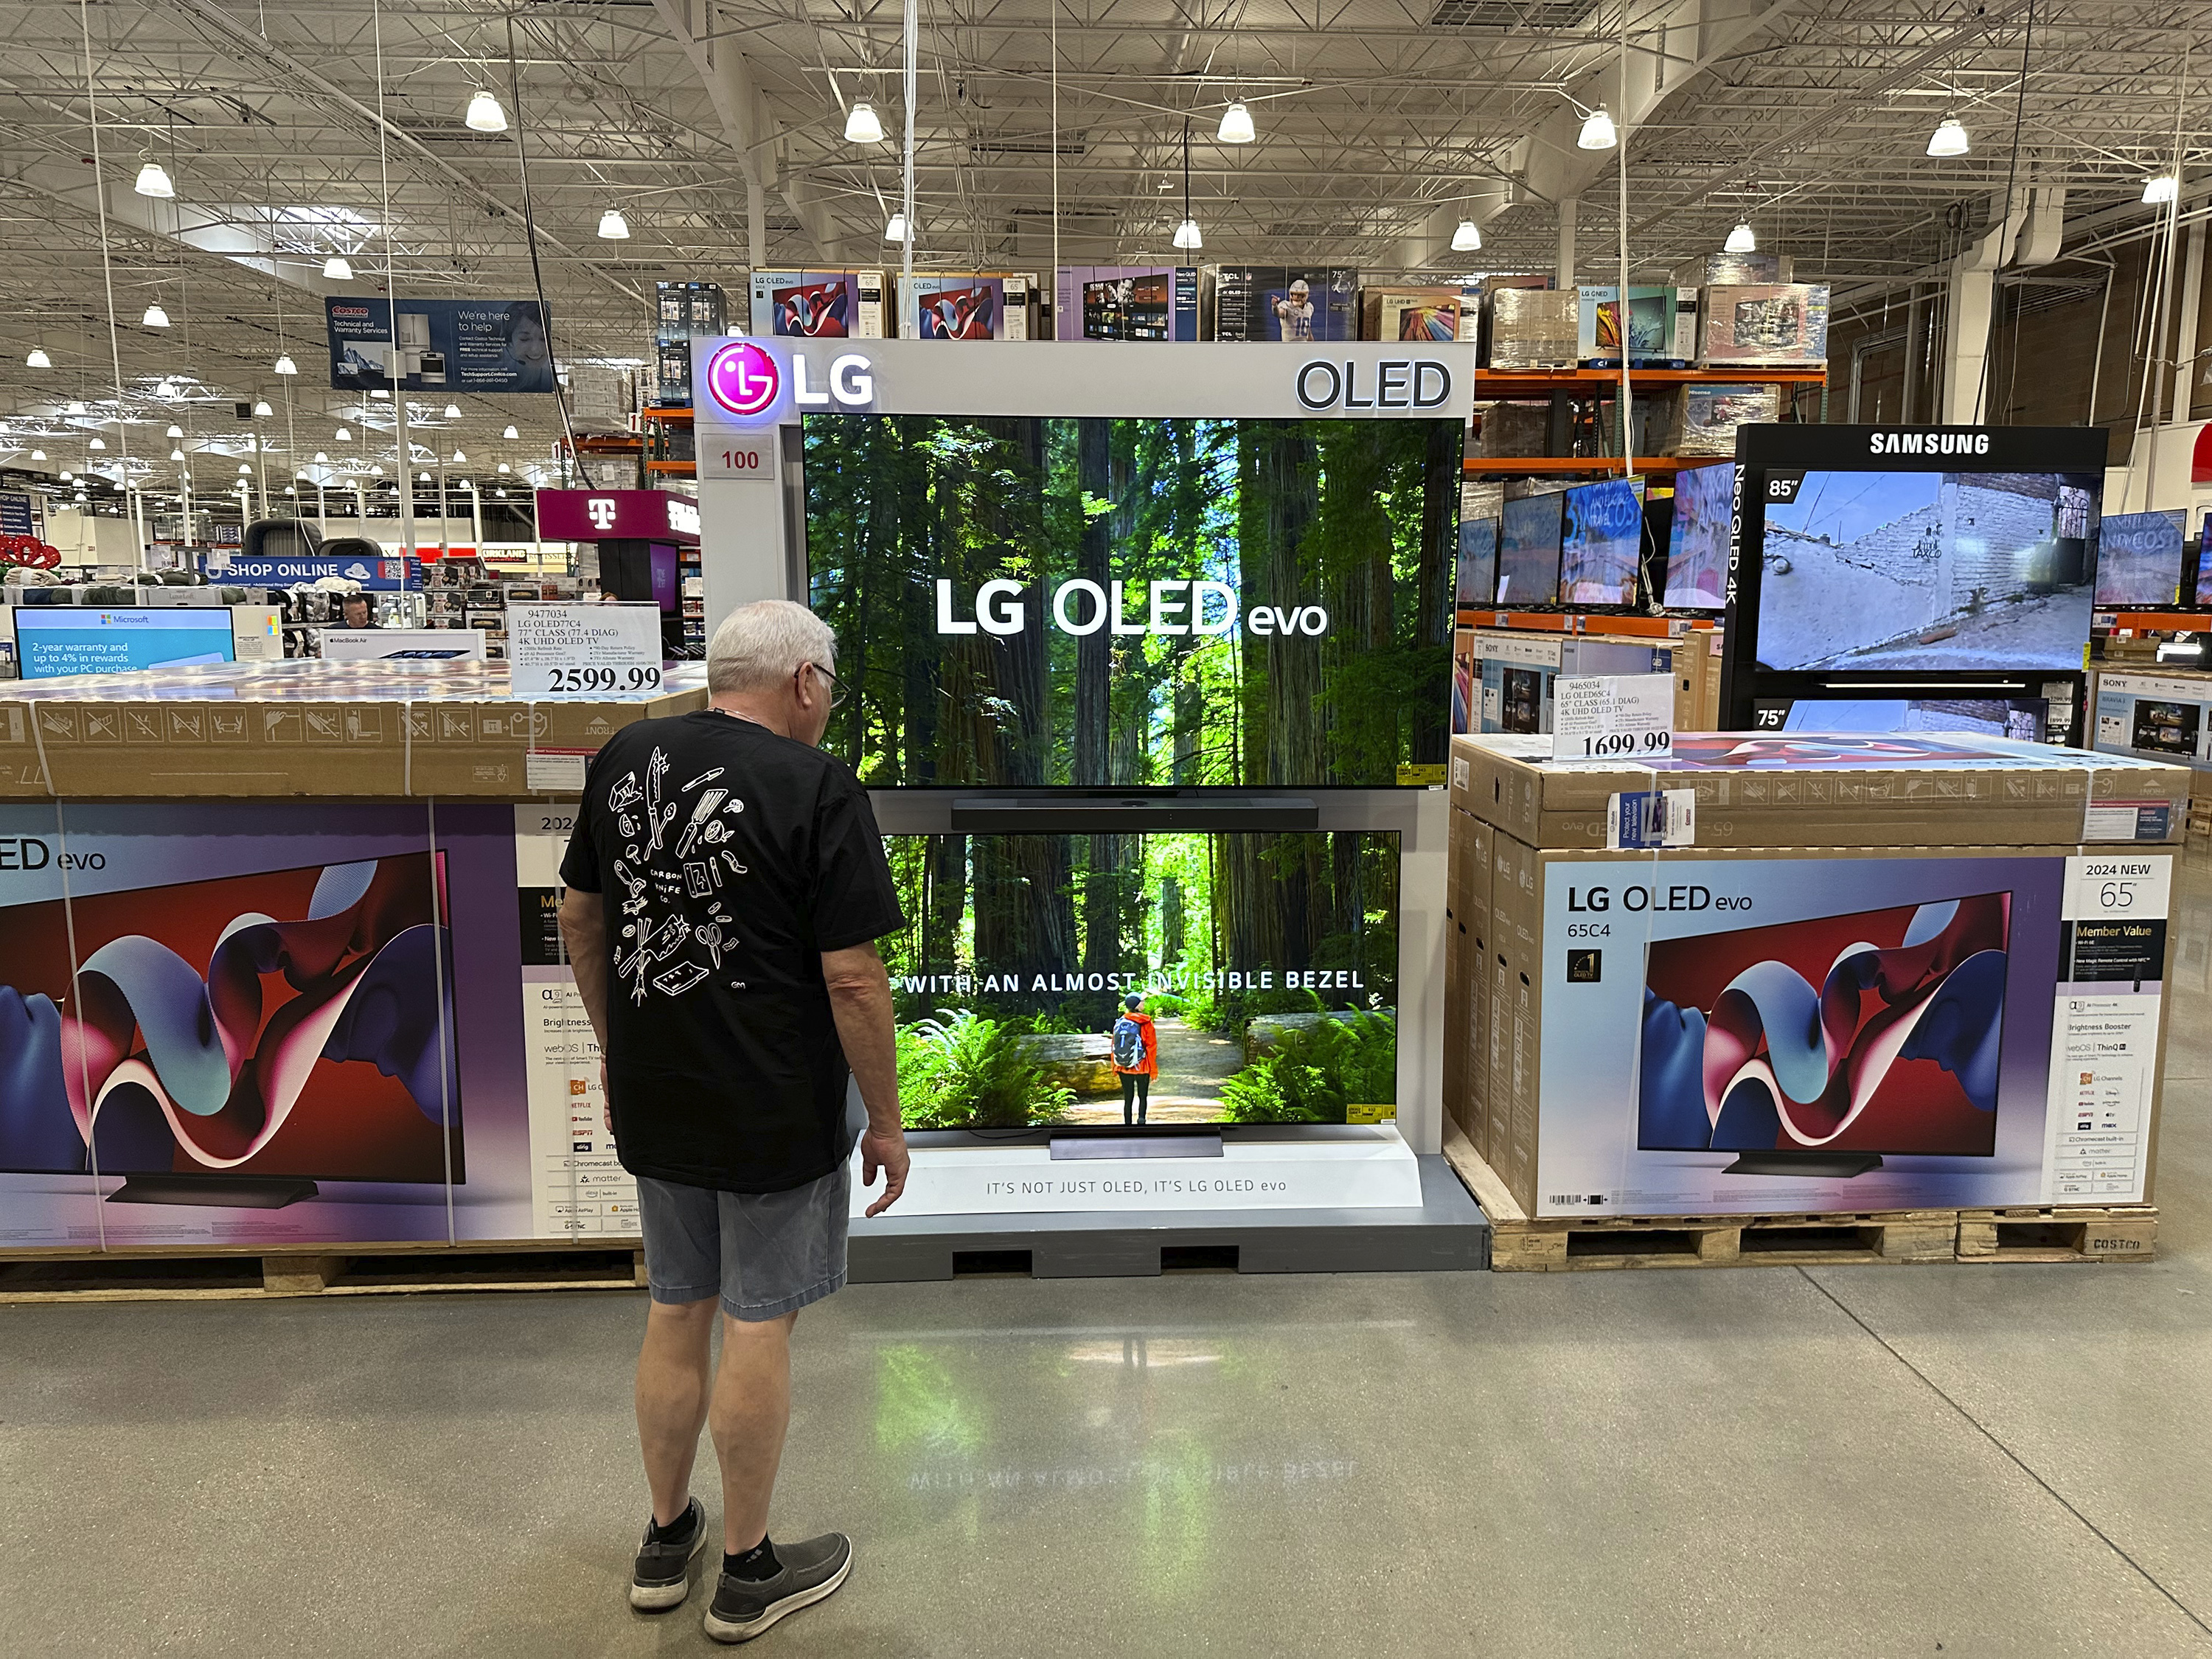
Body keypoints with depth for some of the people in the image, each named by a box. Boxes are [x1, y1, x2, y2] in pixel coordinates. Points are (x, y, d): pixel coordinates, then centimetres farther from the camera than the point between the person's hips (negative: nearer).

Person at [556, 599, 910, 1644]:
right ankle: (749, 1574, 25)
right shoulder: (817, 789, -17)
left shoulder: (623, 760, 2)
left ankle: (666, 1540, 36)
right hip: (773, 1114, -6)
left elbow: (579, 919, 11)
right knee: (759, 1324, 8)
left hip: (652, 1098, 6)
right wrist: (886, 1122, -8)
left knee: (676, 1310, 20)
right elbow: (851, 979, -18)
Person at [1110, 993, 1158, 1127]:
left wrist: (1115, 1068, 16)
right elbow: (1151, 1047, -7)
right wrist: (1153, 1071, -1)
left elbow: (1114, 1046, 6)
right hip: (1142, 1068, -3)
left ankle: (1127, 1123, 10)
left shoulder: (1119, 1022, 1)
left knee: (1128, 1099, 11)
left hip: (1123, 1069, 3)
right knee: (1143, 1097, 10)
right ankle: (1141, 1119, -8)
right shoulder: (1146, 1023, -9)